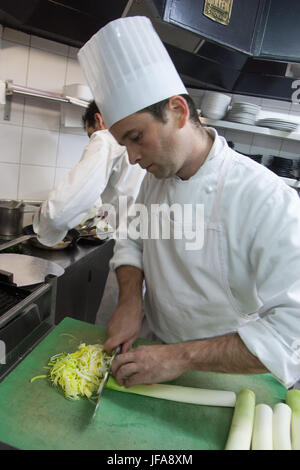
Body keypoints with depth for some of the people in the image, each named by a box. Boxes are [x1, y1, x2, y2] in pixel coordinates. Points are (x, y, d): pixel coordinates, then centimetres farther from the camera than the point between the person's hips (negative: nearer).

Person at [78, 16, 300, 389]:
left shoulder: (267, 199, -29)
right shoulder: (155, 178, -6)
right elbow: (133, 241, 4)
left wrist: (181, 357, -32)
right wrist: (130, 300, -14)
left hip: (225, 379, -5)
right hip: (157, 354, 6)